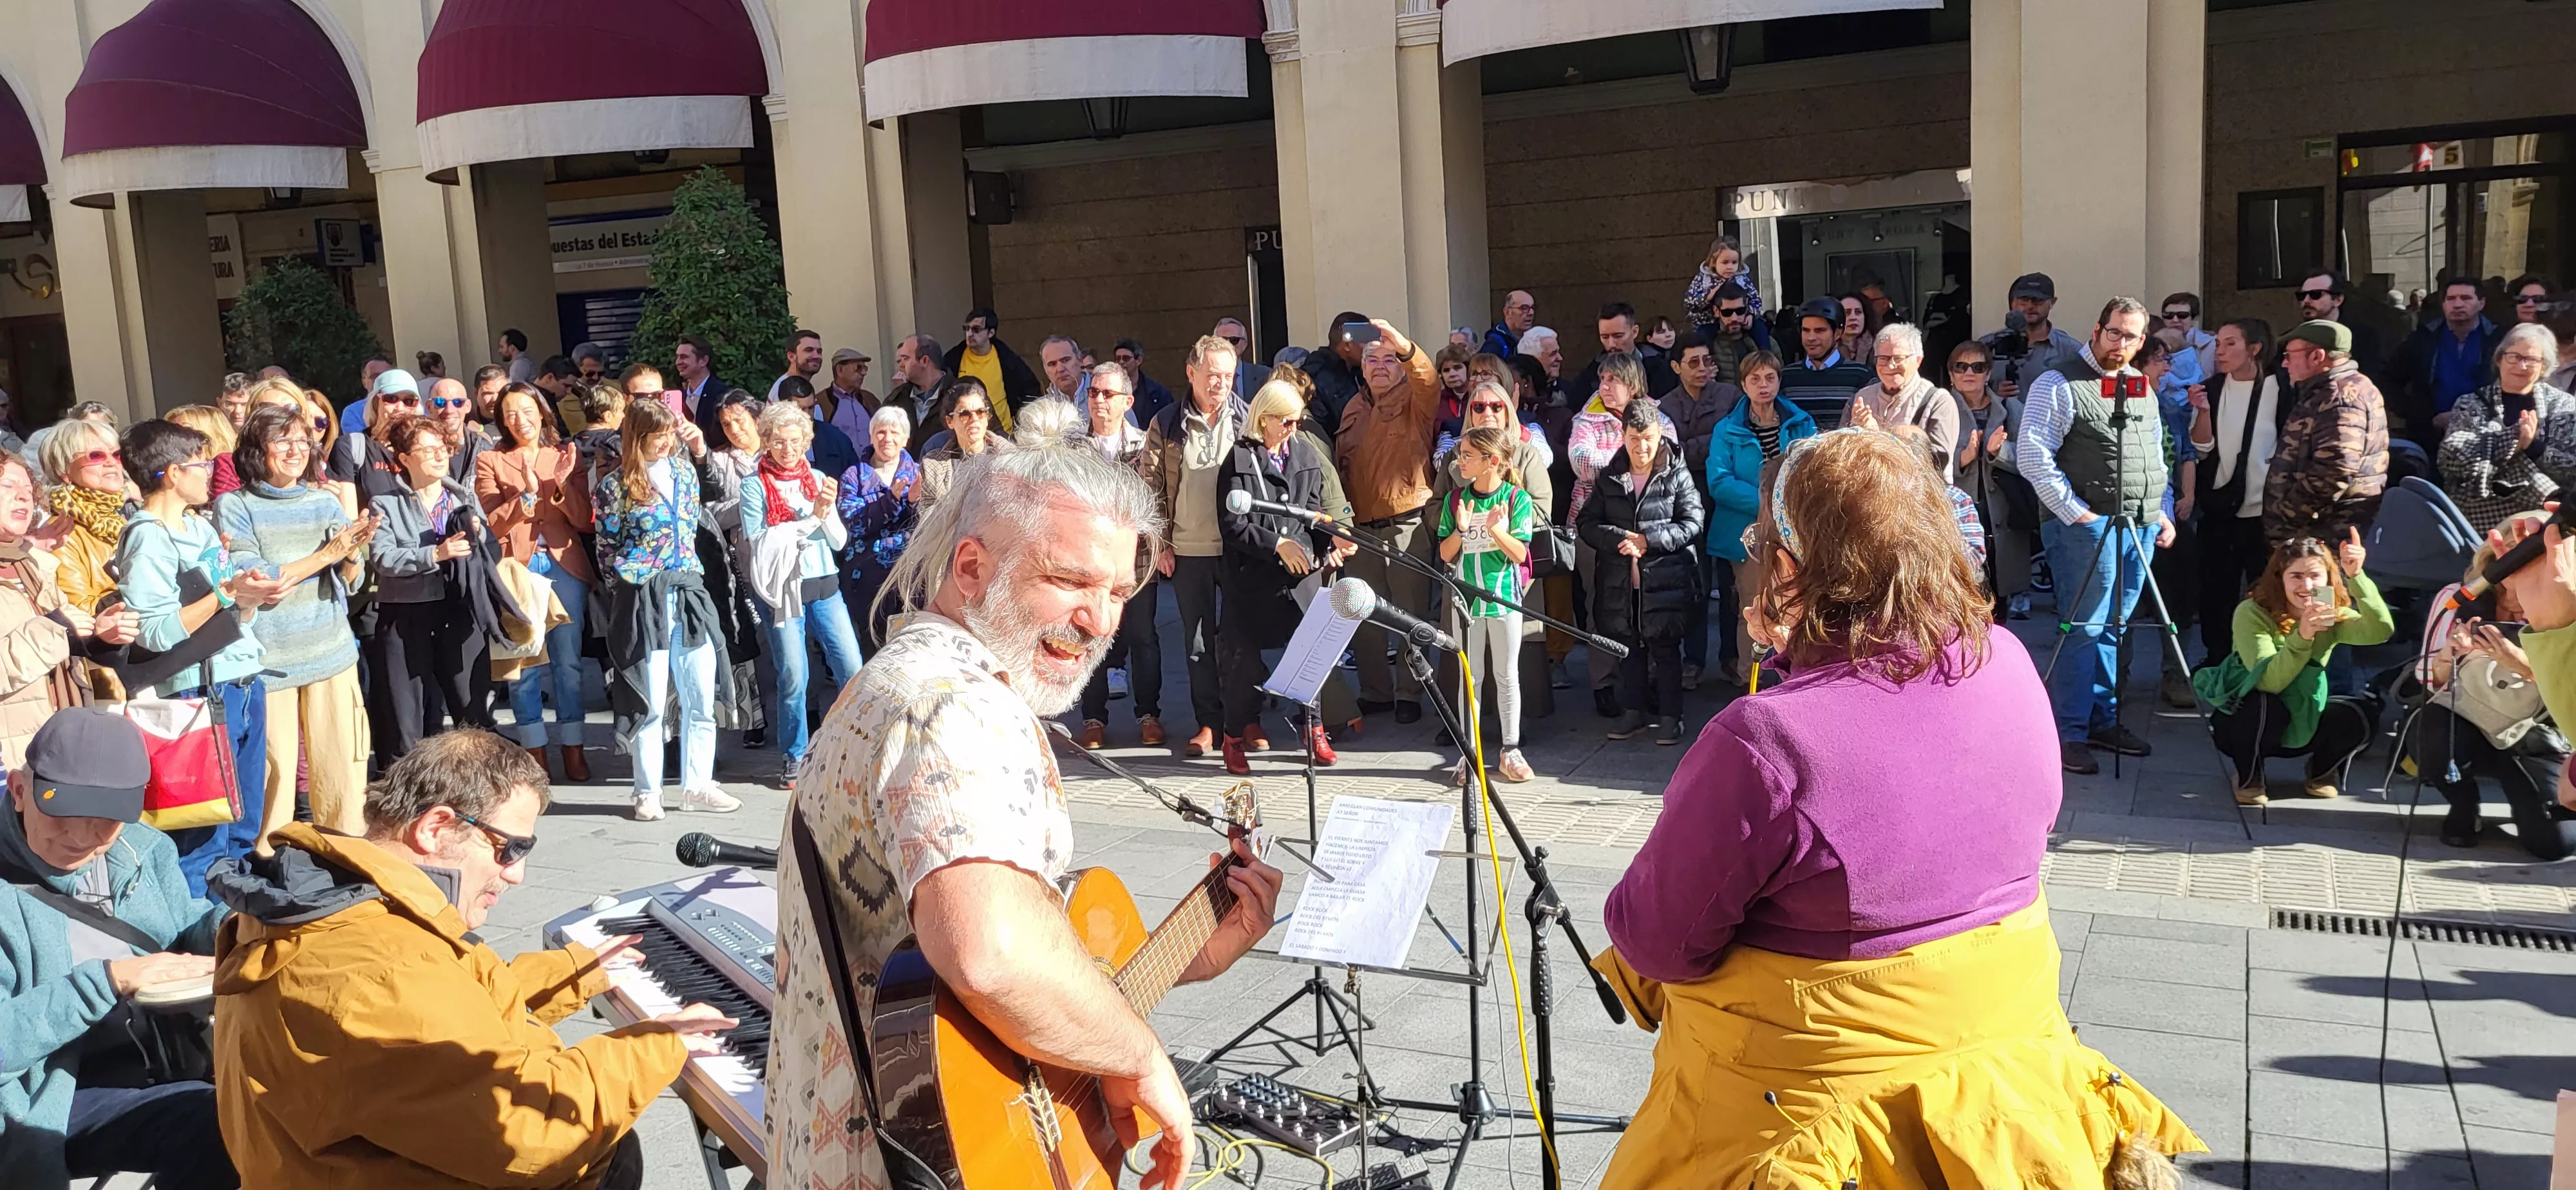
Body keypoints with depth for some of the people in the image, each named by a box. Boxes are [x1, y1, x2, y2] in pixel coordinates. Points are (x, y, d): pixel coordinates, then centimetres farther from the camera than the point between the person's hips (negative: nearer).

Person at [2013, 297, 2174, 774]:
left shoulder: (2140, 386, 17)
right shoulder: (2059, 384, -6)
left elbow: (2155, 454, 26)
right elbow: (2032, 455, -13)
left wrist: (2162, 512, 15)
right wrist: (2074, 511, -14)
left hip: (2142, 525, 7)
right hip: (2087, 525, -7)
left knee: (2113, 627, 12)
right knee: (2084, 628, -8)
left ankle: (2101, 720, 21)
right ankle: (2068, 734, -2)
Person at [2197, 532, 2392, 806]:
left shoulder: (2334, 616, -8)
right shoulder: (2252, 613, -22)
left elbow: (2381, 630, -30)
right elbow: (2270, 683, -33)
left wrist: (2356, 576, -39)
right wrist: (2302, 636, -46)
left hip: (2299, 724, 4)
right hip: (2241, 720, -4)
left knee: (2356, 719, -23)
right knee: (2267, 708, -37)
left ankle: (2320, 773, 9)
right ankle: (2248, 778, -7)